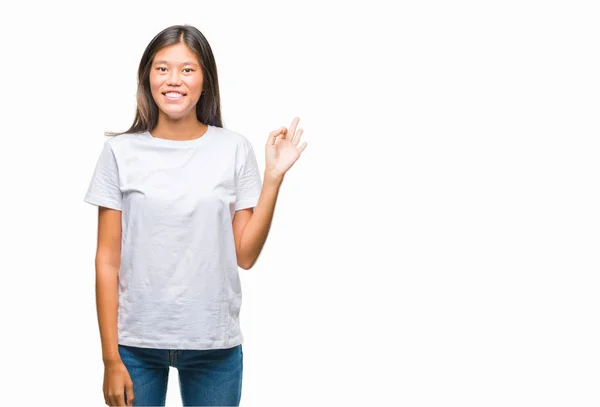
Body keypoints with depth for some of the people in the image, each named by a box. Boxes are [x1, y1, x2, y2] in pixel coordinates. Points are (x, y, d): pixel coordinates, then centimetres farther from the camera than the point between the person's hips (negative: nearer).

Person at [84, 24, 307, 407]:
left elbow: (245, 255, -2)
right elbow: (108, 260, -2)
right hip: (138, 342, 0)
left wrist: (274, 177, -9)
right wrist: (111, 358, -4)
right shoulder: (122, 151, -3)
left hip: (214, 344, 1)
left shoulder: (234, 149, -2)